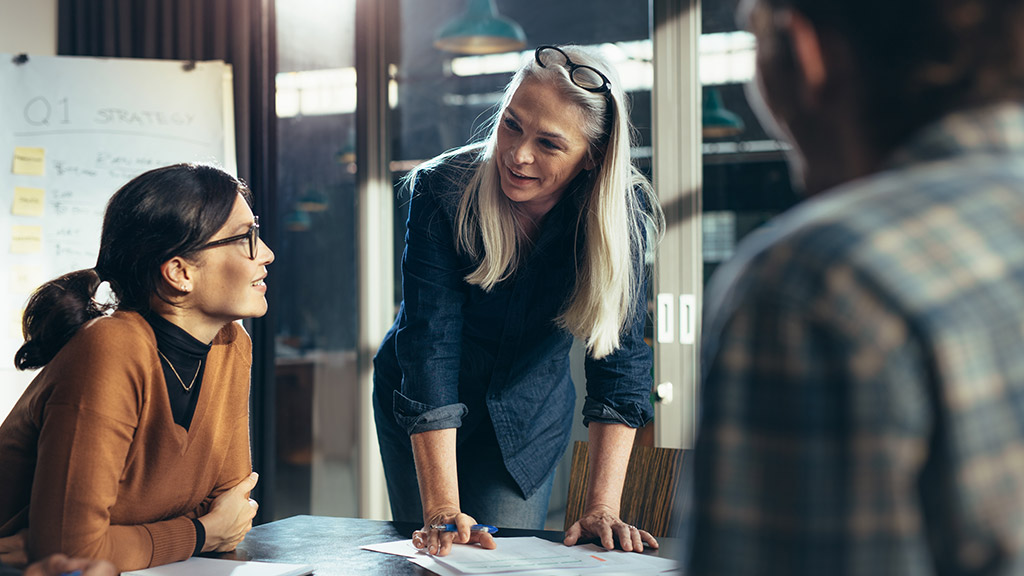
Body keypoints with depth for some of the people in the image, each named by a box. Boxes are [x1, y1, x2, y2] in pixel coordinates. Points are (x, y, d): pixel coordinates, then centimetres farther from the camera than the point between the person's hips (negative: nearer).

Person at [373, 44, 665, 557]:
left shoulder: (624, 216, -23)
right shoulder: (442, 193, -28)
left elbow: (620, 360, -23)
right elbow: (430, 346, -32)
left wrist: (601, 510, -32)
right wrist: (442, 509, -38)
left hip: (529, 420, 1)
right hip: (418, 413, -1)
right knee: (434, 555, 7)